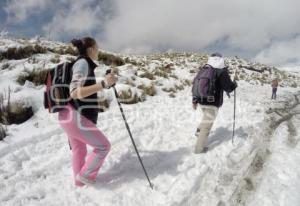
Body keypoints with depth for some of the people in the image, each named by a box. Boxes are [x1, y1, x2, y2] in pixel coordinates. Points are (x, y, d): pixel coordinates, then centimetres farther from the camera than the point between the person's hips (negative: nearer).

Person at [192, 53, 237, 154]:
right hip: (212, 103, -6)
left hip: (201, 101, 6)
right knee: (207, 124, 2)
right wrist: (234, 84, 14)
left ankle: (199, 131, 22)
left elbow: (194, 84, 13)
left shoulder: (203, 70, 10)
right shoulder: (221, 71, -9)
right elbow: (228, 87, -9)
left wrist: (195, 100, 20)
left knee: (207, 118, 33)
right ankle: (199, 148, 7)